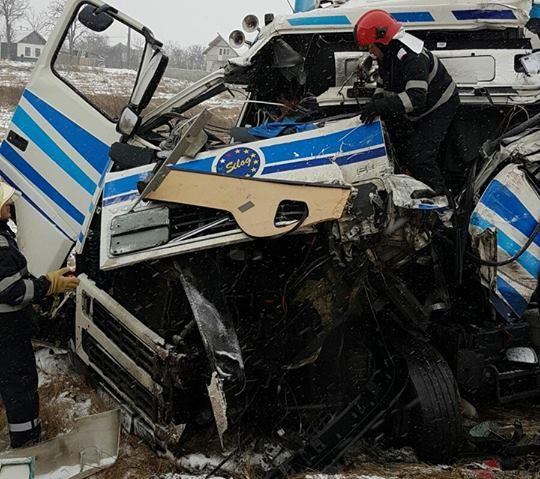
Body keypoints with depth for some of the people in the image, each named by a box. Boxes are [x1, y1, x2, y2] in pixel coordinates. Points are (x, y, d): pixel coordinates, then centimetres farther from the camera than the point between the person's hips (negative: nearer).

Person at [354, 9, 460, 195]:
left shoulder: (411, 57, -34)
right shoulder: (387, 53, -3)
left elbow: (416, 97, -43)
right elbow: (383, 84, 9)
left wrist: (382, 105, -50)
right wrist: (373, 106, -10)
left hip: (439, 108, -10)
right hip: (418, 111, 10)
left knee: (420, 156, -20)